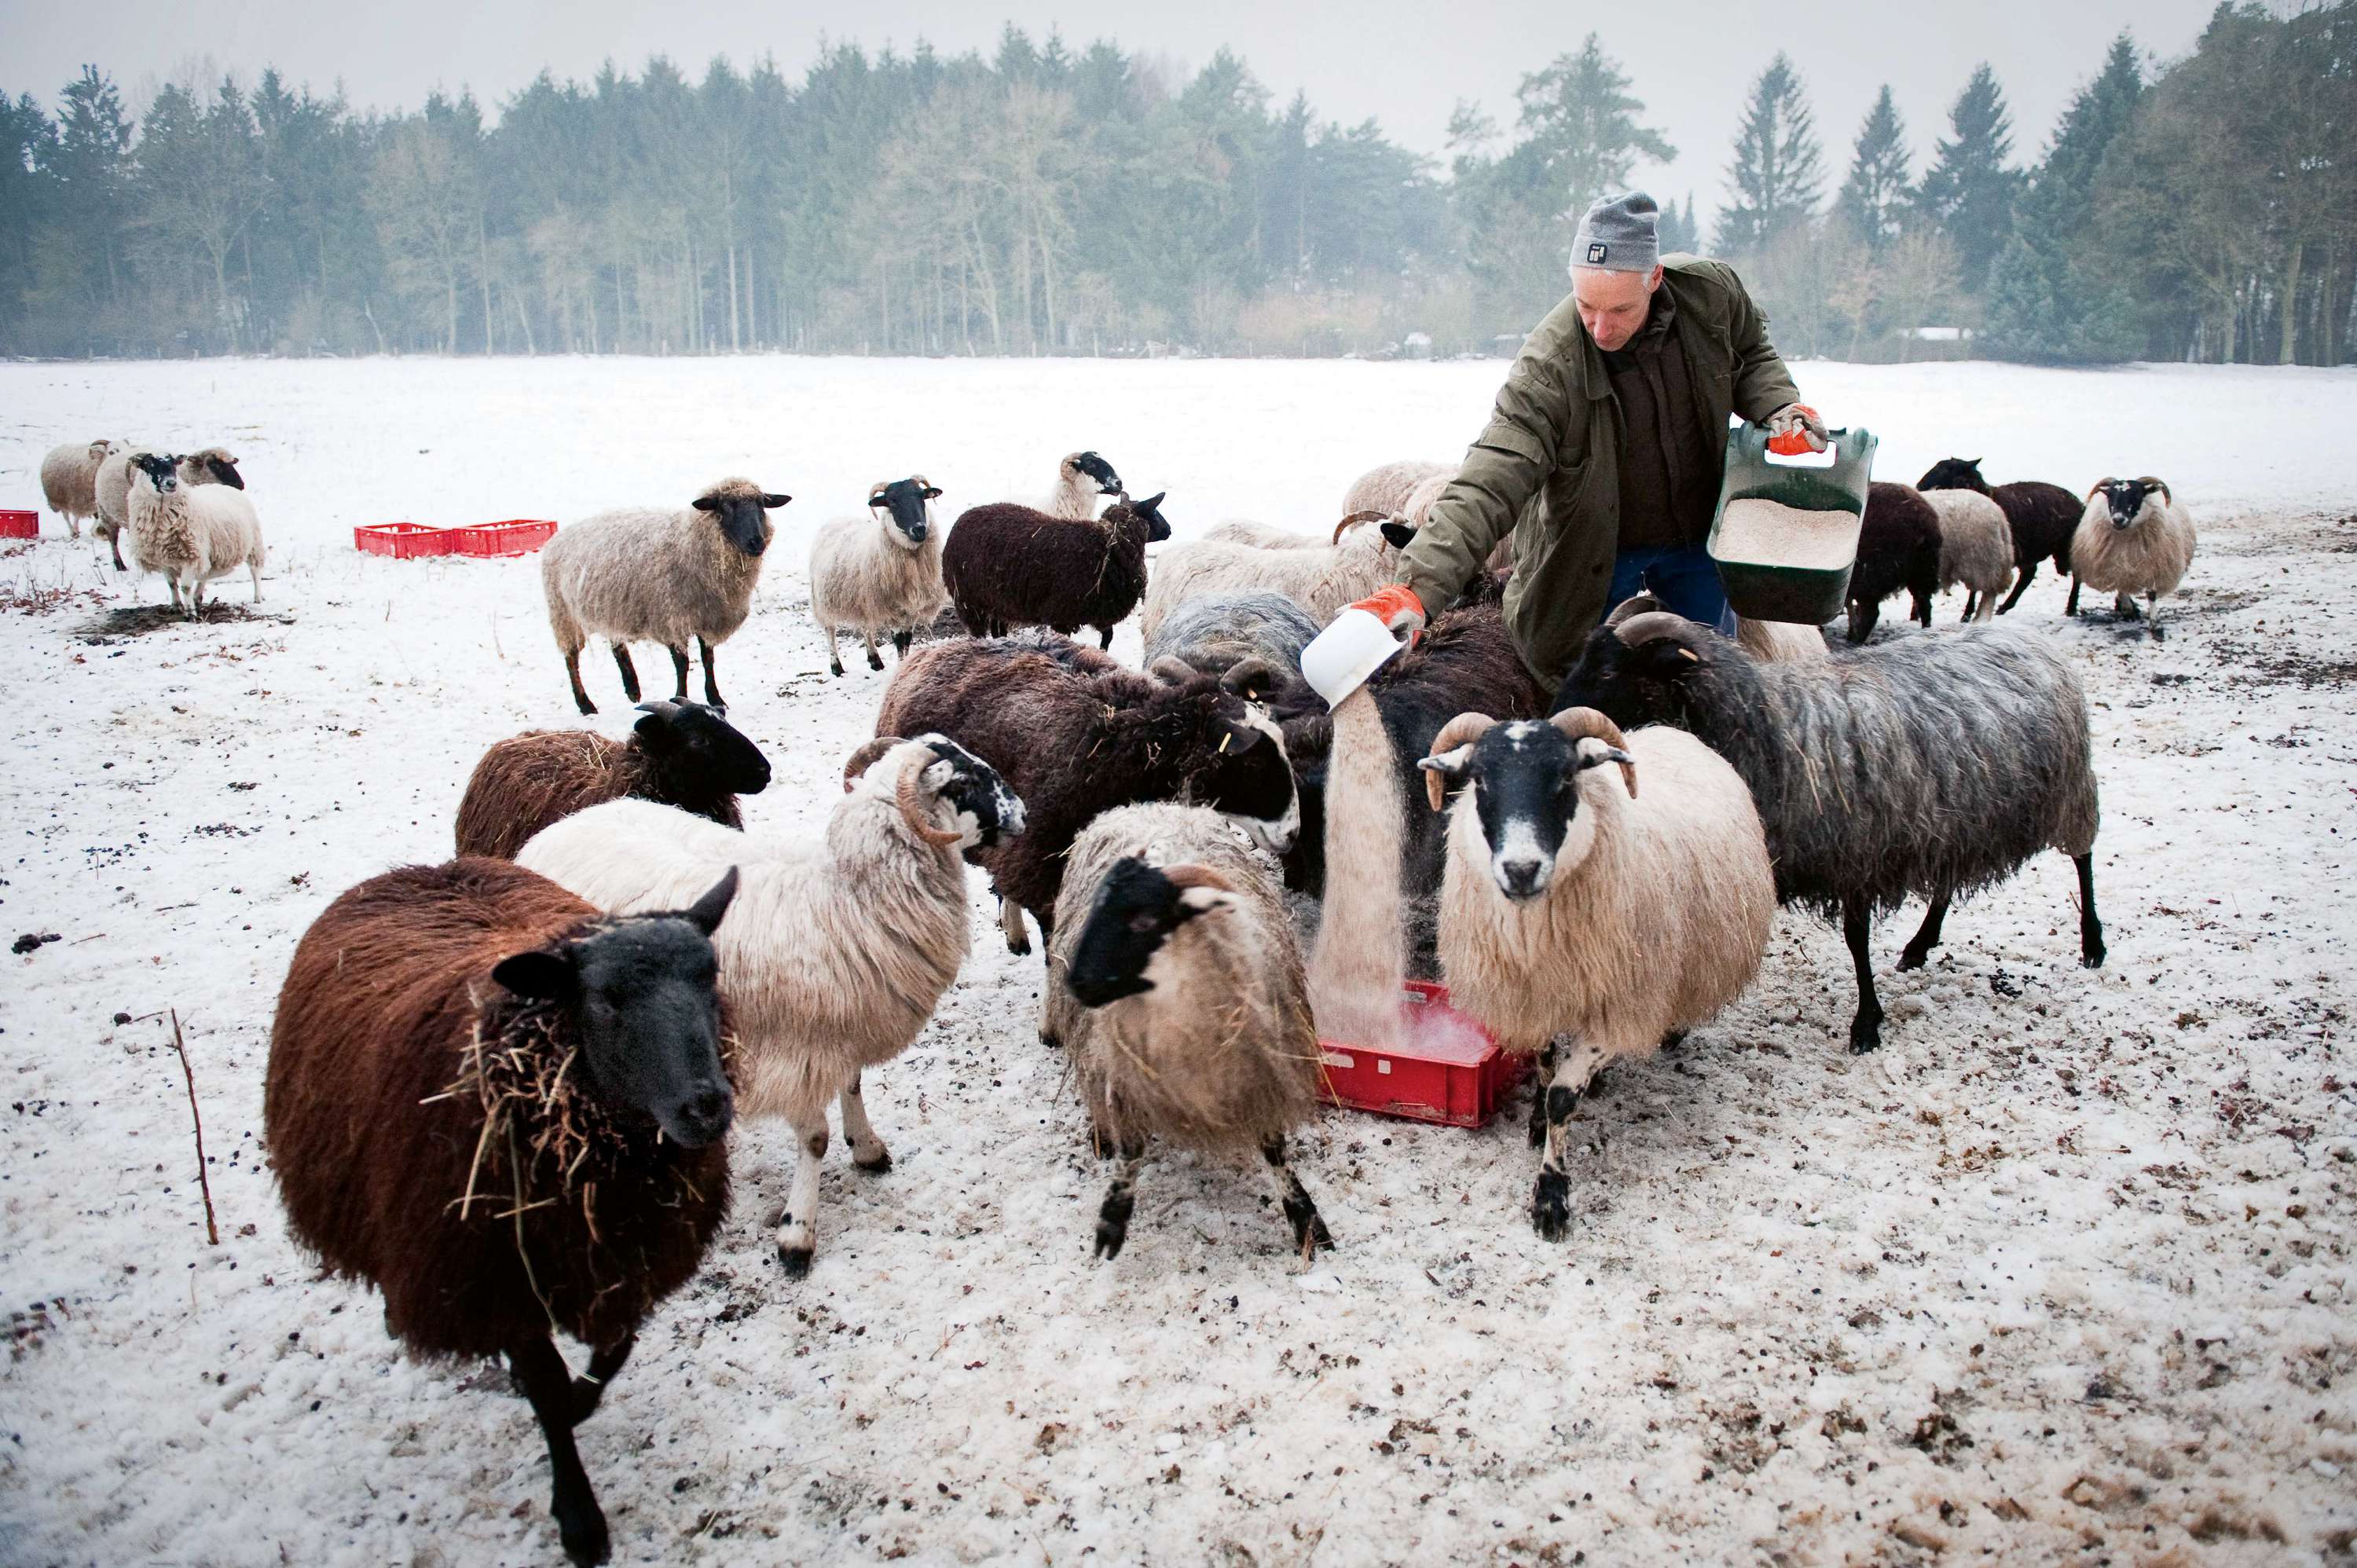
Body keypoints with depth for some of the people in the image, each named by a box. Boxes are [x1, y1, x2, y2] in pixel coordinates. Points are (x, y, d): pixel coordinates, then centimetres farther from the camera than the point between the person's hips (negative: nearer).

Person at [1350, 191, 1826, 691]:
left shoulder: (1712, 293, -18)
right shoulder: (1549, 366, -32)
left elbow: (1750, 356, 7)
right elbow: (1489, 486, -39)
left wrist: (1779, 407, -14)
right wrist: (1417, 585, -51)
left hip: (1698, 535, 4)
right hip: (1598, 553, -3)